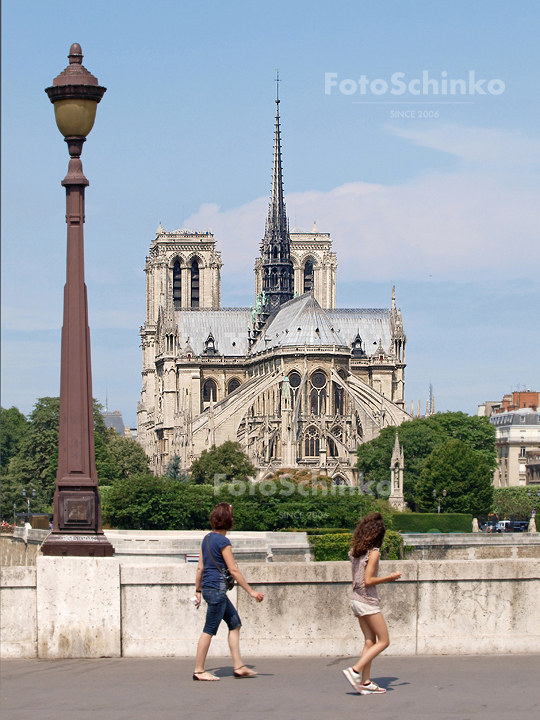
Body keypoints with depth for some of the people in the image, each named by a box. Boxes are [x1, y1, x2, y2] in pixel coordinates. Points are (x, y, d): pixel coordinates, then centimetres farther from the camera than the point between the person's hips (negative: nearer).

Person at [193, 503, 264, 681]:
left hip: (208, 587, 9)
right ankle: (199, 670, 3)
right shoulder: (223, 541, -14)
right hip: (216, 589, -9)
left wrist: (198, 590, 20)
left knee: (235, 624, 13)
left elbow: (200, 567, 14)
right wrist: (251, 591, -10)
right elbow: (233, 570, -14)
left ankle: (238, 666, 13)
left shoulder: (207, 538, 11)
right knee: (209, 630, -3)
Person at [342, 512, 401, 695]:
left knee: (370, 641, 10)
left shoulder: (355, 552, 9)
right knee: (383, 641, 1)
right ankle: (355, 671, -10)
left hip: (356, 599, 8)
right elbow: (368, 581, -19)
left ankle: (366, 682, 6)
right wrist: (389, 578, -9)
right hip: (368, 601, -8)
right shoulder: (373, 552, -14)